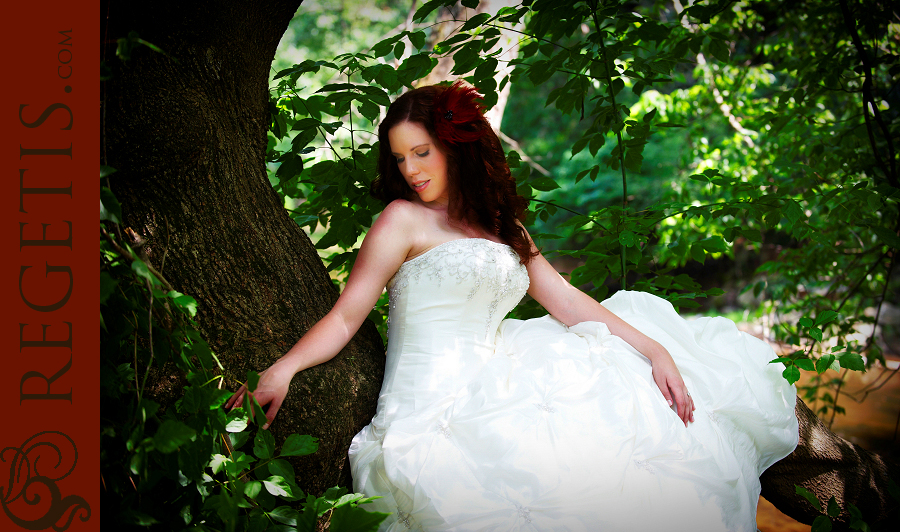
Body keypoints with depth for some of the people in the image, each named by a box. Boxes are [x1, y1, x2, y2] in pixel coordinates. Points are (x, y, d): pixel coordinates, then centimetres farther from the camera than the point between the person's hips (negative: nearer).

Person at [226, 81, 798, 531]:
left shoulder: (501, 226, 18)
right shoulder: (403, 220, -1)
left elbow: (565, 300, 13)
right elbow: (347, 315, -5)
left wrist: (655, 350, 5)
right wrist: (284, 368, -22)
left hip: (498, 386, 7)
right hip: (440, 409, -7)